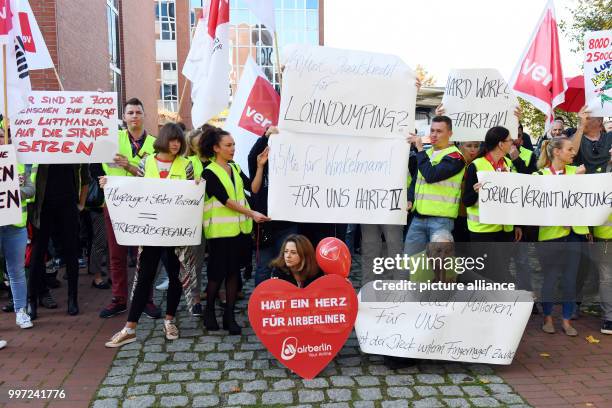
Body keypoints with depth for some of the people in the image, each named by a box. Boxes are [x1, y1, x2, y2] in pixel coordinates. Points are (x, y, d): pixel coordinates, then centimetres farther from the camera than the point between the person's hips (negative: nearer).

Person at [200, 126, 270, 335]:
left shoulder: (235, 168, 13)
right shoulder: (209, 172, -7)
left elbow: (253, 188, 3)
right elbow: (225, 200, -16)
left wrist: (260, 166, -6)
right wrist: (252, 213, -21)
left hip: (238, 228, 6)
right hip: (219, 229, -5)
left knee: (233, 271, 7)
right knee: (218, 272, 1)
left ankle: (229, 315, 15)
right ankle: (209, 311, 23)